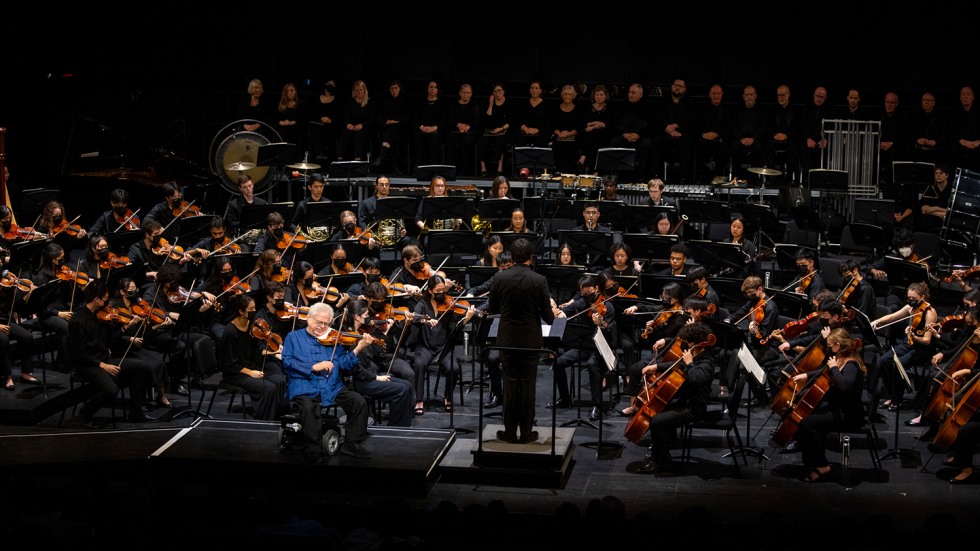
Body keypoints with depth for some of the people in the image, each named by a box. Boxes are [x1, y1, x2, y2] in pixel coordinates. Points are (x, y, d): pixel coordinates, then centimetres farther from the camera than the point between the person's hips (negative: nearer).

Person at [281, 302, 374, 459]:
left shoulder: (332, 340, 19)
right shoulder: (294, 337, 11)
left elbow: (343, 364, 9)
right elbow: (287, 361, -4)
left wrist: (358, 348, -6)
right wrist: (313, 367, -13)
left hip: (333, 388, 4)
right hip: (305, 389, -4)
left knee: (360, 402, -17)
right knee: (307, 408, -37)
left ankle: (352, 443, -3)